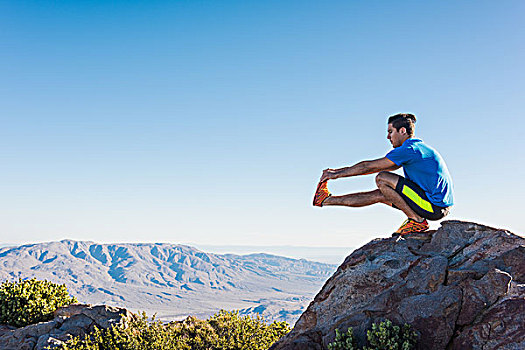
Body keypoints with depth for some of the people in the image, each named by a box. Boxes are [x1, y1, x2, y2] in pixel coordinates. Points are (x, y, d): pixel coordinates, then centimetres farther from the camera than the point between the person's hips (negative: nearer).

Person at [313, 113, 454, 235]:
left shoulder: (409, 149, -14)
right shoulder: (418, 147, 17)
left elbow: (370, 166, -10)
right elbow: (376, 167, 21)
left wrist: (338, 174, 2)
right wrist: (338, 171, 21)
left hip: (436, 207, -10)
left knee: (382, 179, -14)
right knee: (380, 195, 11)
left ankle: (417, 221, -7)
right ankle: (326, 199, 19)